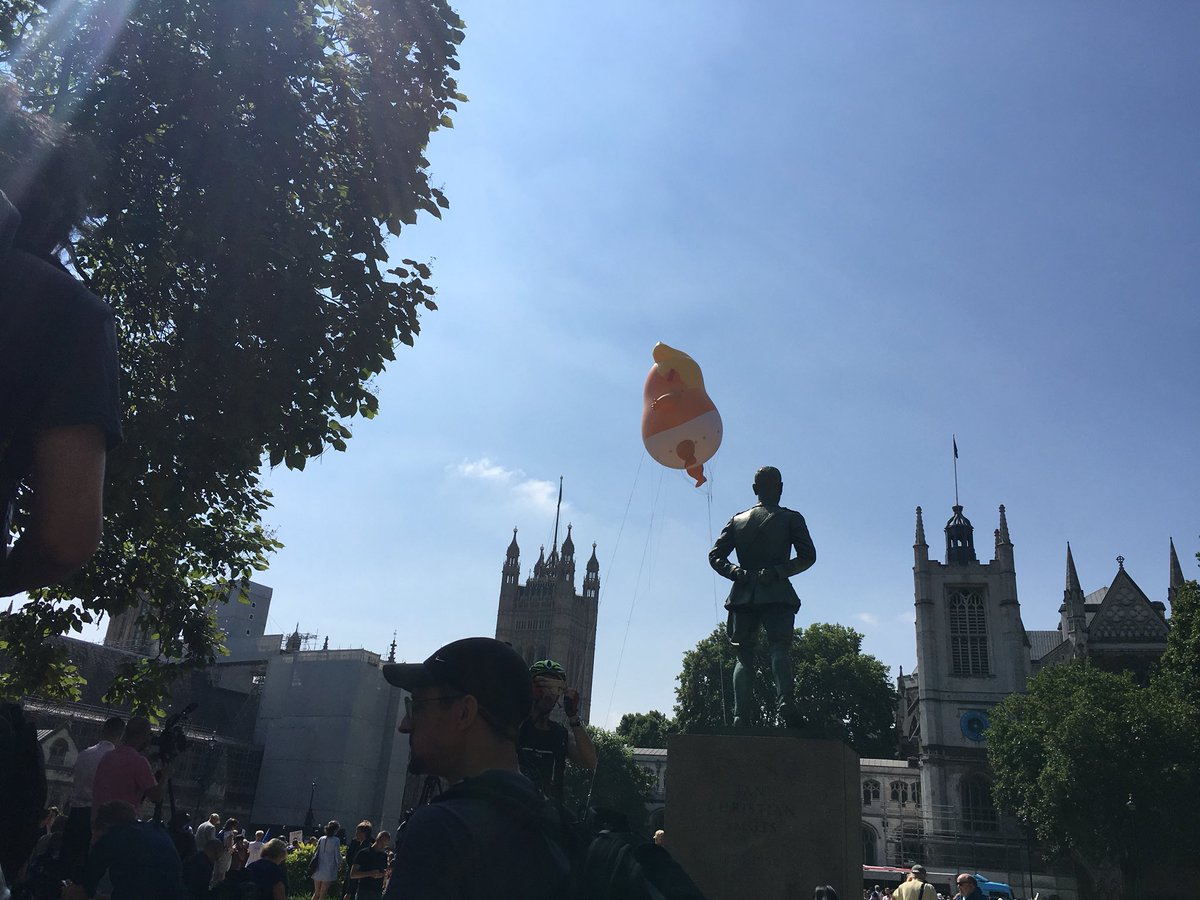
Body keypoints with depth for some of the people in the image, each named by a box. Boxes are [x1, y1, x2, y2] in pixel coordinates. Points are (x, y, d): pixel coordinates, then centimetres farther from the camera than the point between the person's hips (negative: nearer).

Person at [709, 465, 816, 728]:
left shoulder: (738, 520, 16)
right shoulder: (791, 518, 8)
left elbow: (715, 556, 10)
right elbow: (807, 556, -4)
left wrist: (736, 572, -1)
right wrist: (778, 571, -6)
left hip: (744, 597, 2)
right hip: (778, 596, -2)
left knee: (744, 656, 5)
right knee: (780, 649, -9)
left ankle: (742, 715, -6)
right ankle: (784, 699, -33)